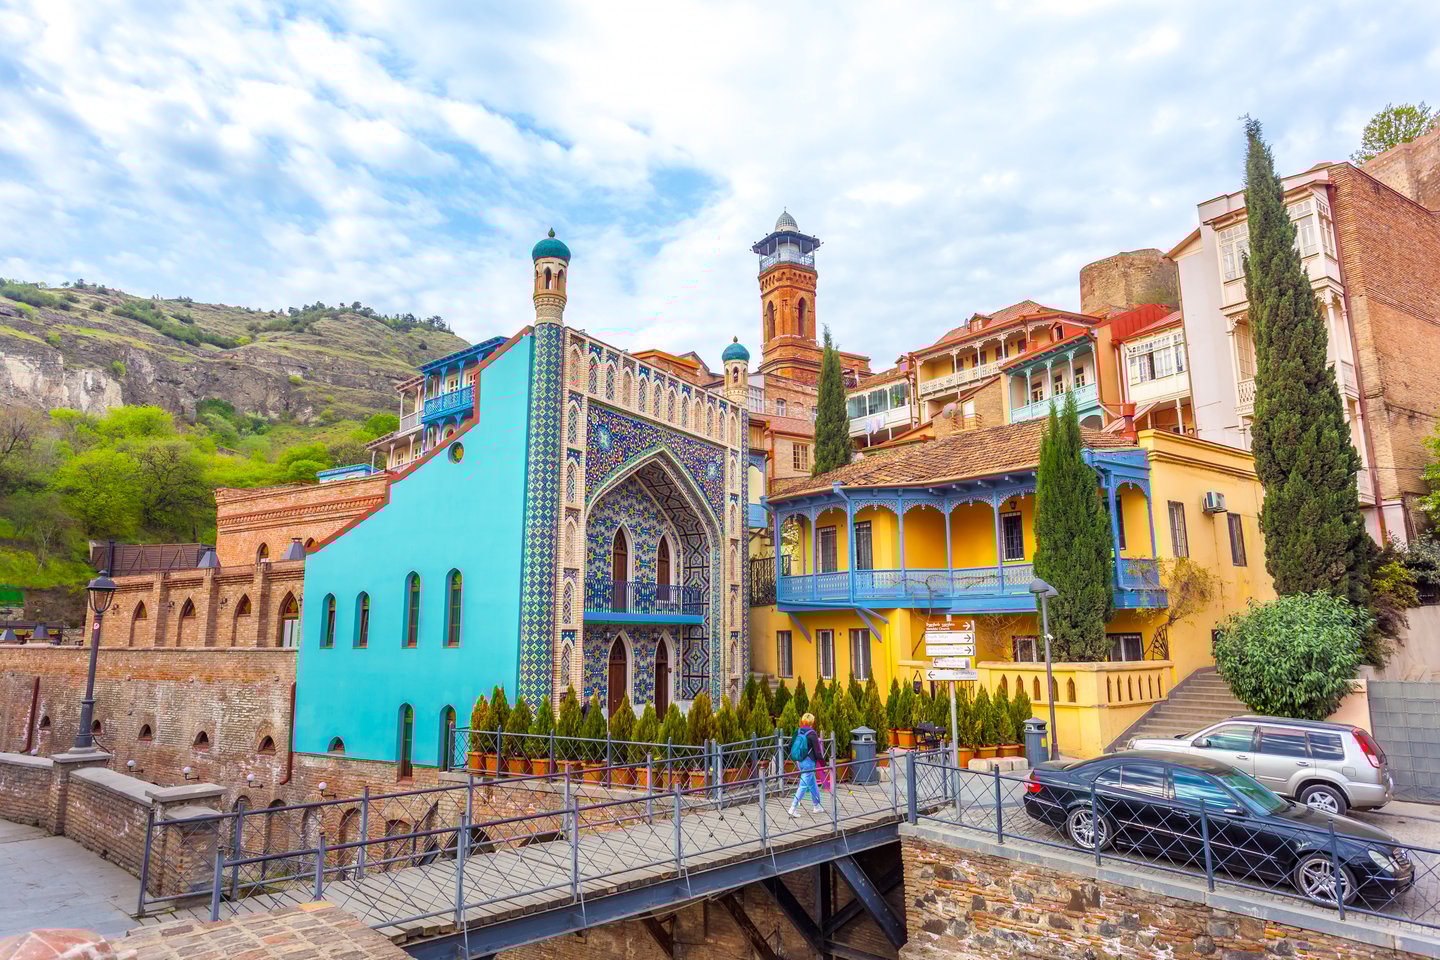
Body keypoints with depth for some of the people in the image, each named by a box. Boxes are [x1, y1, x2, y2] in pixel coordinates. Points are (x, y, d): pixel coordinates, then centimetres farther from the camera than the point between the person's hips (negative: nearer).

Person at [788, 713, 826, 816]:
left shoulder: (798, 732, 3)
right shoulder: (812, 734, -15)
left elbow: (790, 745, 9)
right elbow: (817, 749, -11)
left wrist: (795, 758, 21)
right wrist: (822, 761, 2)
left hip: (799, 761, 7)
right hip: (808, 762, -7)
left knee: (813, 784, 21)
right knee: (804, 785, -4)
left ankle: (816, 806, 32)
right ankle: (793, 808, -8)